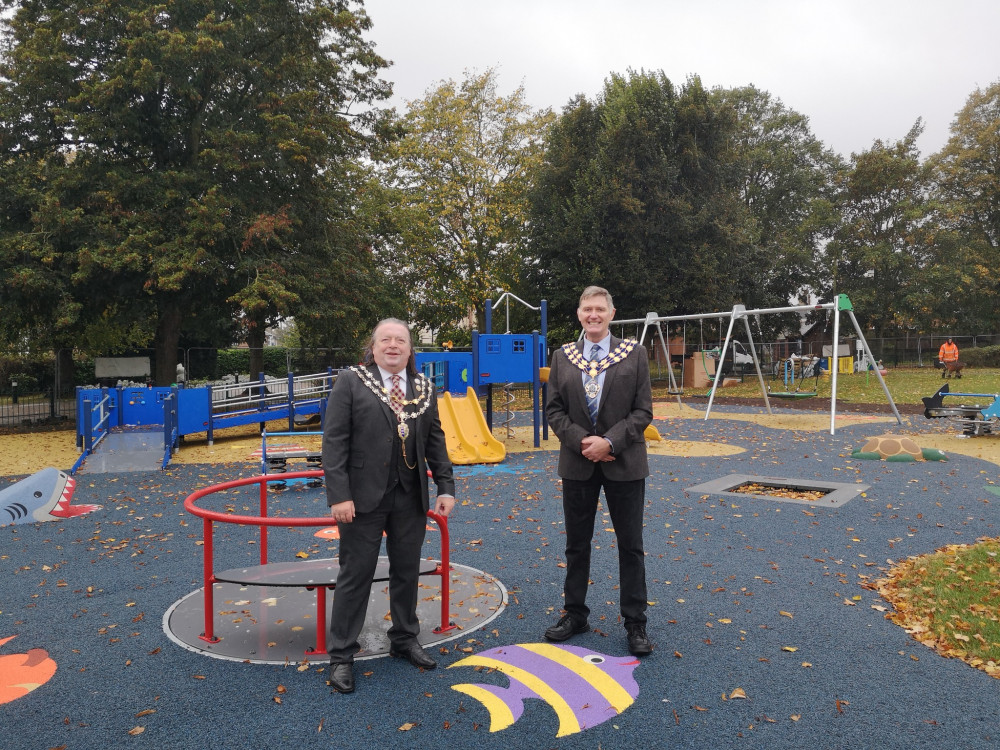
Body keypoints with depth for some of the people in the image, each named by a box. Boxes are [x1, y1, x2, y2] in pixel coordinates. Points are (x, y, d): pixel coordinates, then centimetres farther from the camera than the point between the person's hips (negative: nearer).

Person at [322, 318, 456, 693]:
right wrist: (339, 495, -15)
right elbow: (334, 440, -8)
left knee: (407, 571, 14)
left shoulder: (424, 388, 9)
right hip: (365, 496, -4)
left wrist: (446, 487, 2)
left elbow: (435, 440, 10)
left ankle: (404, 639, 33)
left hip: (411, 497, 4)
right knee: (355, 575, 4)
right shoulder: (350, 382, -4)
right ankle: (341, 655, 18)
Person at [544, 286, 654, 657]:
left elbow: (643, 410, -5)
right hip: (577, 463, 2)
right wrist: (582, 442, -12)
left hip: (624, 463, -2)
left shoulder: (634, 354, -2)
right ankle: (575, 614, 29)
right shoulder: (563, 357, 3)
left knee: (631, 545, 7)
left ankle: (635, 623, 20)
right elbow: (554, 409, 2)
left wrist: (610, 442, -17)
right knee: (576, 544, 13)